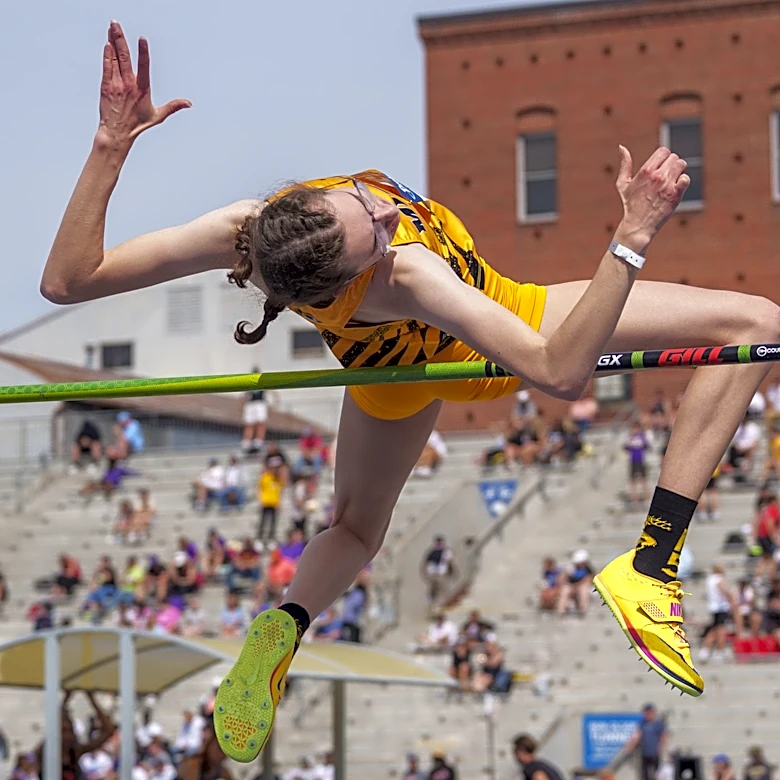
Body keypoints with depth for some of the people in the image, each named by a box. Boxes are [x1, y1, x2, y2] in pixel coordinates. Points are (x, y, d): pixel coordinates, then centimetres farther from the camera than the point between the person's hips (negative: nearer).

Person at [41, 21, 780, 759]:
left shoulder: (248, 228, -36)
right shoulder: (405, 278, -48)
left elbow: (66, 280, -31)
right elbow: (559, 372, -48)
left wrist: (110, 144, -36)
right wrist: (632, 237, -54)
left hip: (394, 362, 6)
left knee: (355, 529, 37)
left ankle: (285, 624, 11)